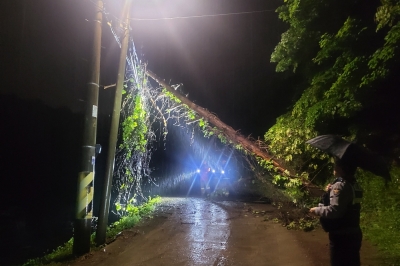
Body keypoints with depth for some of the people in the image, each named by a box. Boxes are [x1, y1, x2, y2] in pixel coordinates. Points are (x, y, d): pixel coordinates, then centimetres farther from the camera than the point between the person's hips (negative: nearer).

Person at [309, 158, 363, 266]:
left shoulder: (340, 185, -18)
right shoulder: (354, 185, 10)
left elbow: (335, 210, -27)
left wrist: (317, 210, -12)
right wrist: (330, 191, 4)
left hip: (341, 236, -9)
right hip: (353, 234, 9)